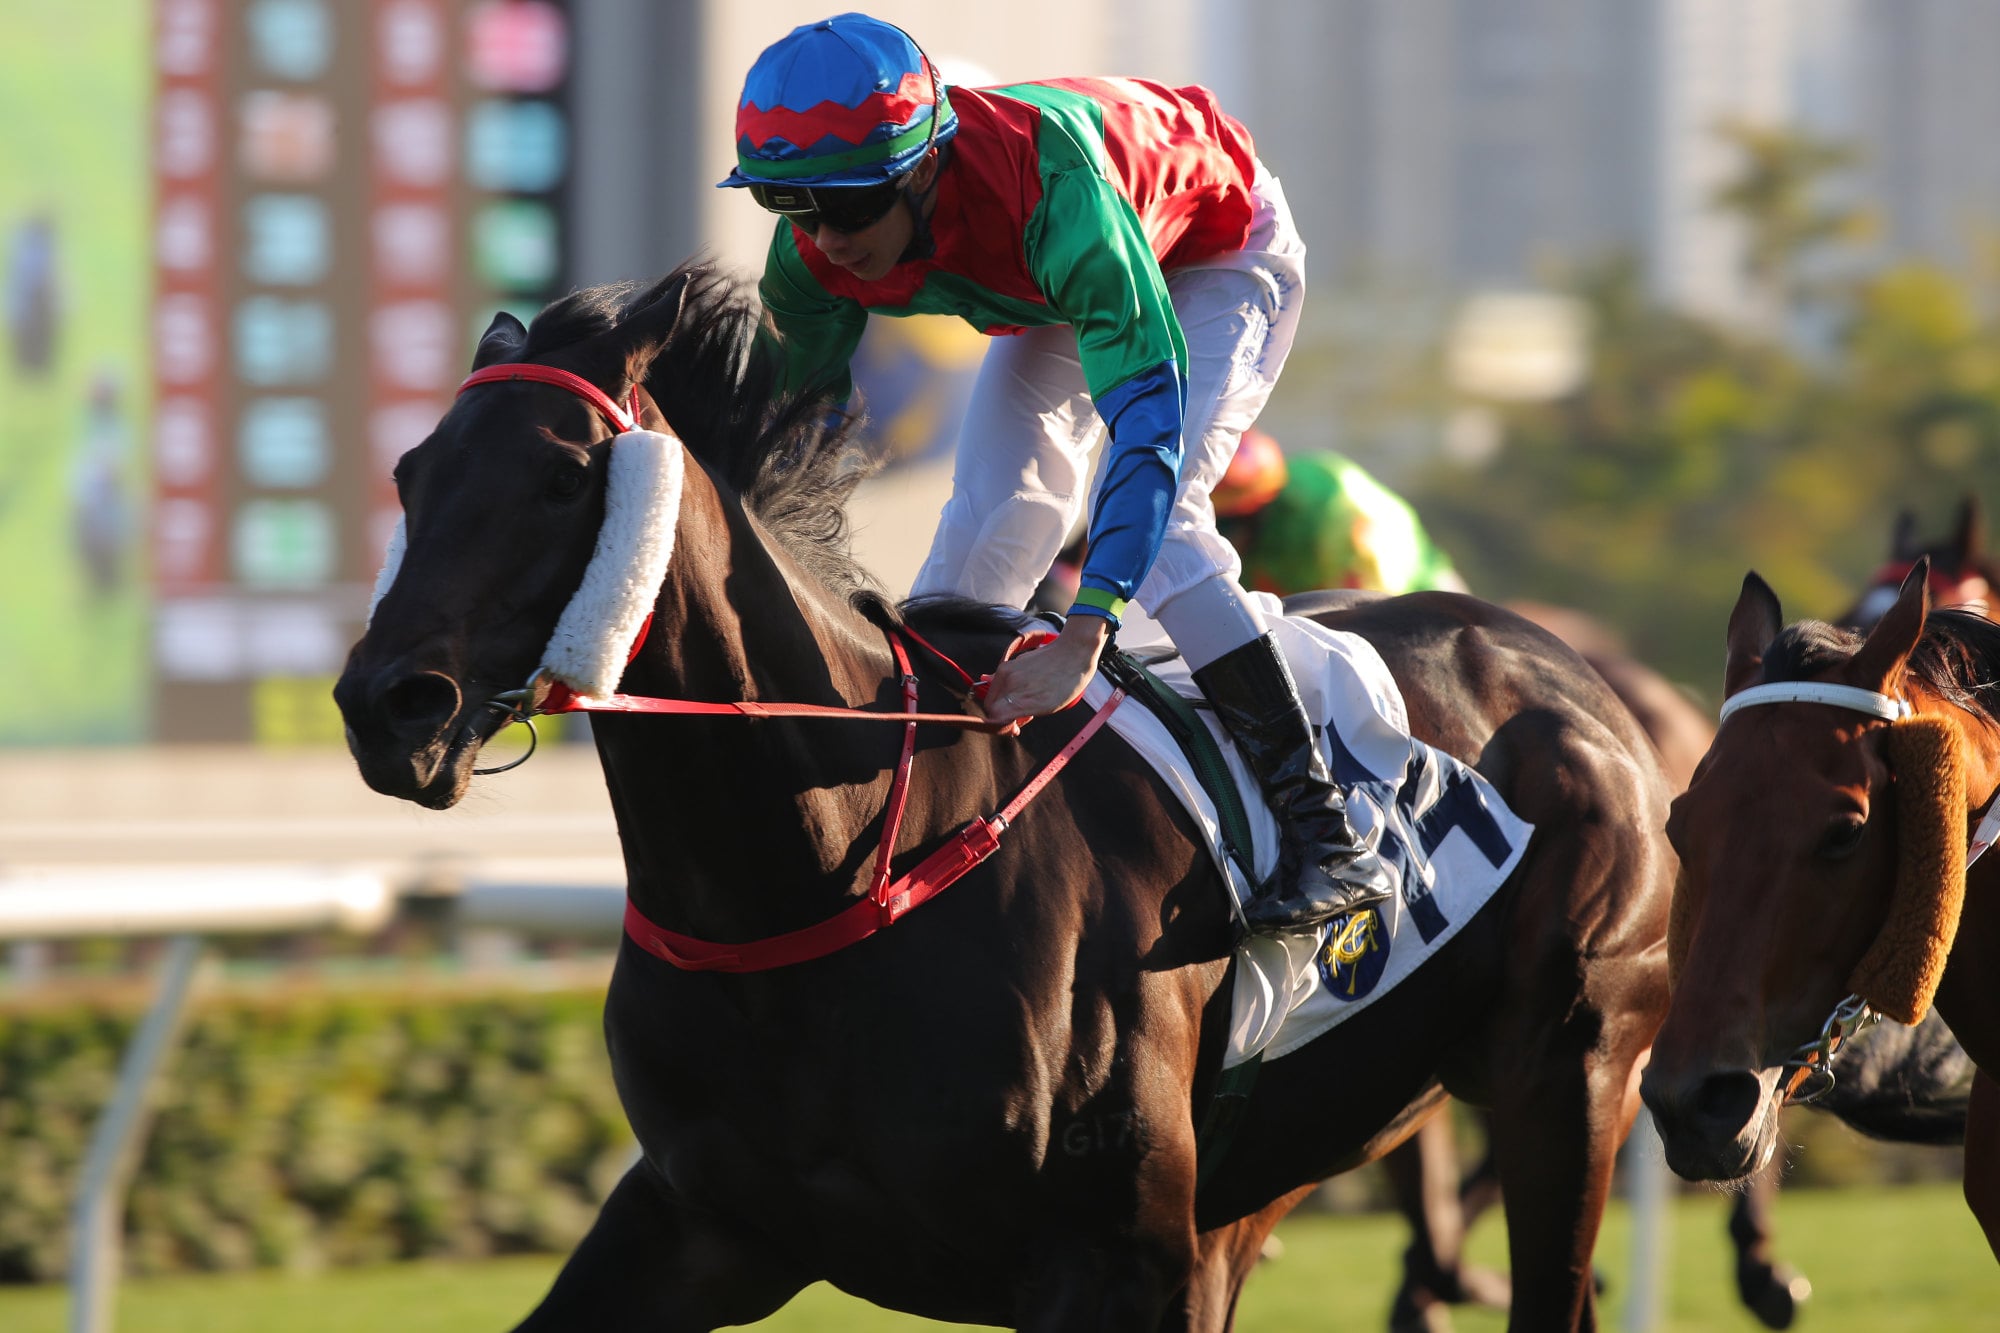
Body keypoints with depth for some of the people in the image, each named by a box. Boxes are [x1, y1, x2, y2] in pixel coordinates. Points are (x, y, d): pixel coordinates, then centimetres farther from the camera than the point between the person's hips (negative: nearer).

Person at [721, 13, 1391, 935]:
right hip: (1050, 300, 6)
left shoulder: (1052, 189, -46)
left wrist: (1078, 643, -61)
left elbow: (1149, 419, -52)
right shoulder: (814, 253, -27)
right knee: (986, 530, -8)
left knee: (1148, 518, -25)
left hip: (1216, 260, -6)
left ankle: (1323, 831, -23)